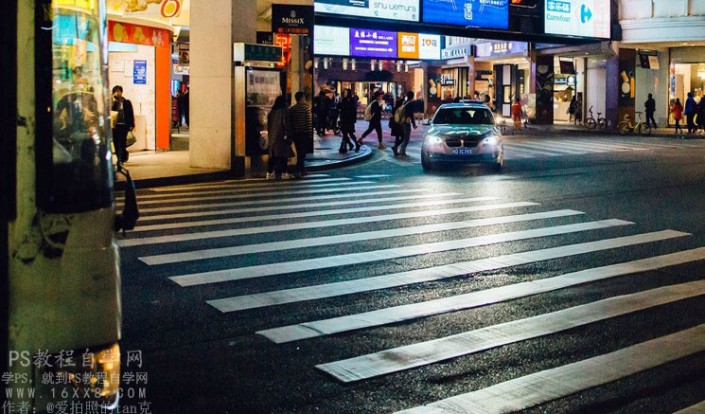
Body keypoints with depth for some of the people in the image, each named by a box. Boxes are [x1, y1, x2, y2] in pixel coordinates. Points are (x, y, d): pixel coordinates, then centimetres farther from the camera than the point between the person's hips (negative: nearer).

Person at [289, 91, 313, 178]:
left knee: (299, 152, 14)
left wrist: (291, 133, 12)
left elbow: (290, 122, 5)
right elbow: (309, 121, -10)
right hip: (304, 133, -4)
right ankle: (297, 170, -15)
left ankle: (302, 170, 20)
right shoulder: (306, 108, -8)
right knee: (302, 152, -2)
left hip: (295, 133, 4)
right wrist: (310, 133, -4)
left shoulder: (291, 109, 2)